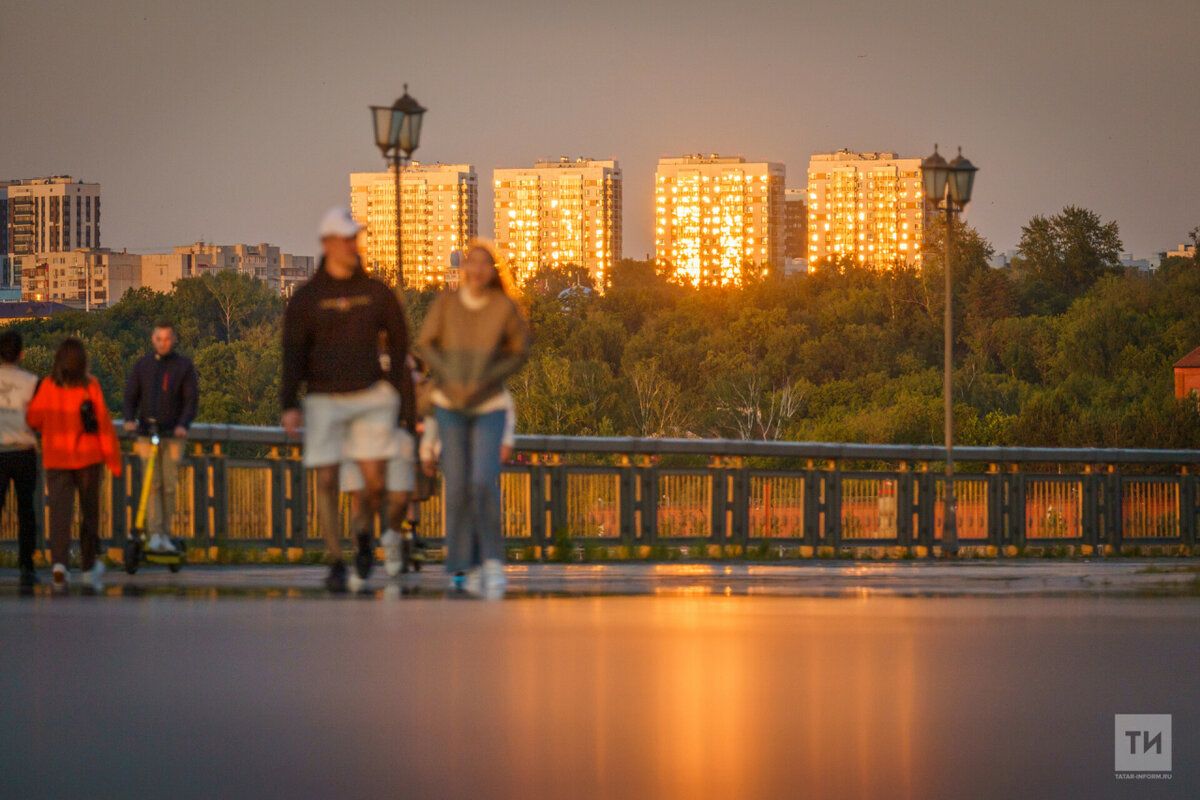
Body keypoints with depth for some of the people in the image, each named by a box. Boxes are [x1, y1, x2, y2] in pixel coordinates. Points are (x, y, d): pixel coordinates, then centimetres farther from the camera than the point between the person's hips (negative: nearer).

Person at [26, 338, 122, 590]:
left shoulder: (48, 386, -4)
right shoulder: (90, 386, -7)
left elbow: (33, 419, 2)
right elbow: (104, 423, -9)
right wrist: (114, 459, -4)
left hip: (55, 457, 0)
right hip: (87, 456, 0)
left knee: (60, 509, -4)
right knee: (89, 510, 16)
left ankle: (59, 561, -26)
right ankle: (89, 564, 27)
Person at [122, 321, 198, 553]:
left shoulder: (183, 366, 4)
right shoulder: (143, 364, 9)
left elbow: (191, 398, -1)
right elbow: (131, 395, 8)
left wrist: (183, 424, -17)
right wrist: (129, 419, -11)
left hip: (173, 434, 0)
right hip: (147, 434, 1)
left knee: (169, 486, 1)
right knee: (151, 484, -9)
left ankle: (166, 535, 10)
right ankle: (155, 534, -12)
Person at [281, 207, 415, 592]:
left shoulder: (376, 292, 3)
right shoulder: (306, 298, -2)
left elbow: (398, 345, 9)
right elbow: (293, 354, -5)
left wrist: (405, 397, 5)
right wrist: (289, 405, -16)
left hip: (371, 397, 1)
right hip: (325, 399, -1)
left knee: (375, 481, -8)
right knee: (327, 482, -4)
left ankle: (363, 532, 24)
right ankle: (335, 564, 5)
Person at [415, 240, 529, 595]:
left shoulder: (504, 307, -10)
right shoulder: (446, 302, -7)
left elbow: (519, 350, 1)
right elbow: (426, 345, 1)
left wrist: (484, 380, -10)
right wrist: (450, 379, -13)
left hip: (489, 407, -1)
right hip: (450, 405, 1)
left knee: (484, 482, -18)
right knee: (457, 486, 1)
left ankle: (492, 560, -7)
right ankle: (465, 566, 14)